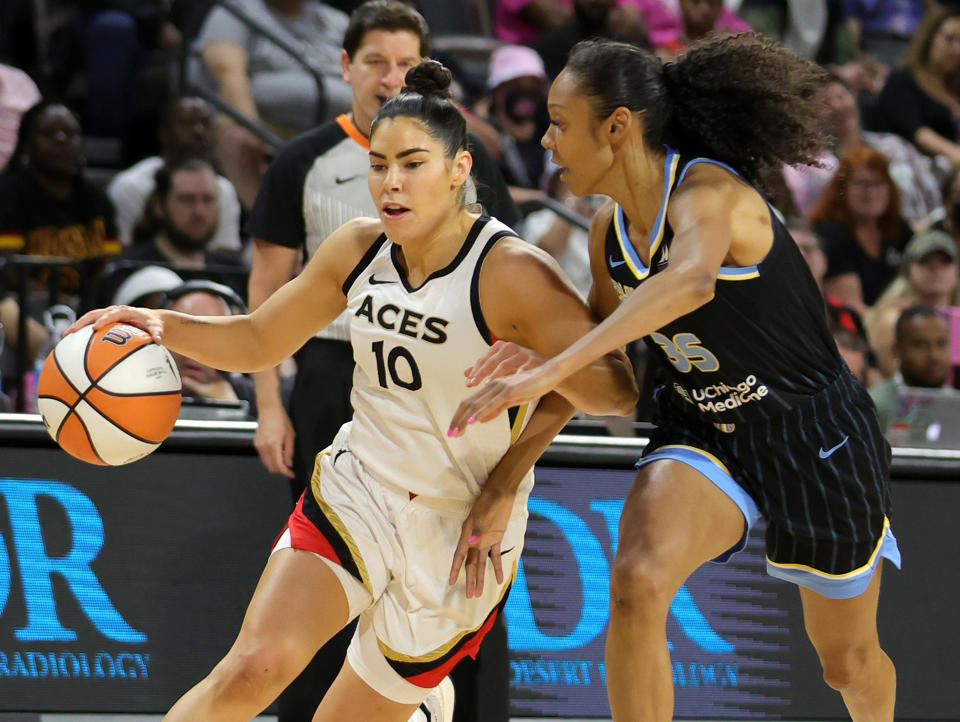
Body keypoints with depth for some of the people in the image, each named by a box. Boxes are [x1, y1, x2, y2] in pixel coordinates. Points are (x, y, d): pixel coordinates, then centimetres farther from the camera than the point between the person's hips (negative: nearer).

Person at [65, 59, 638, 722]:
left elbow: (618, 393, -16)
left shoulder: (512, 275, -18)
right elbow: (259, 341, 12)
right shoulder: (359, 250, -1)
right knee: (255, 667, -22)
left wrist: (537, 362, -37)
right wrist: (162, 326, -6)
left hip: (457, 539, -3)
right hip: (355, 493, 3)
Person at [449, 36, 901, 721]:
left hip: (814, 433, -5)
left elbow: (691, 280, -52)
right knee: (636, 582, -27)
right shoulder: (610, 231, -4)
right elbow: (601, 367, 12)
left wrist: (549, 370, -59)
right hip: (703, 431, 5)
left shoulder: (708, 192, -28)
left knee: (848, 660, 14)